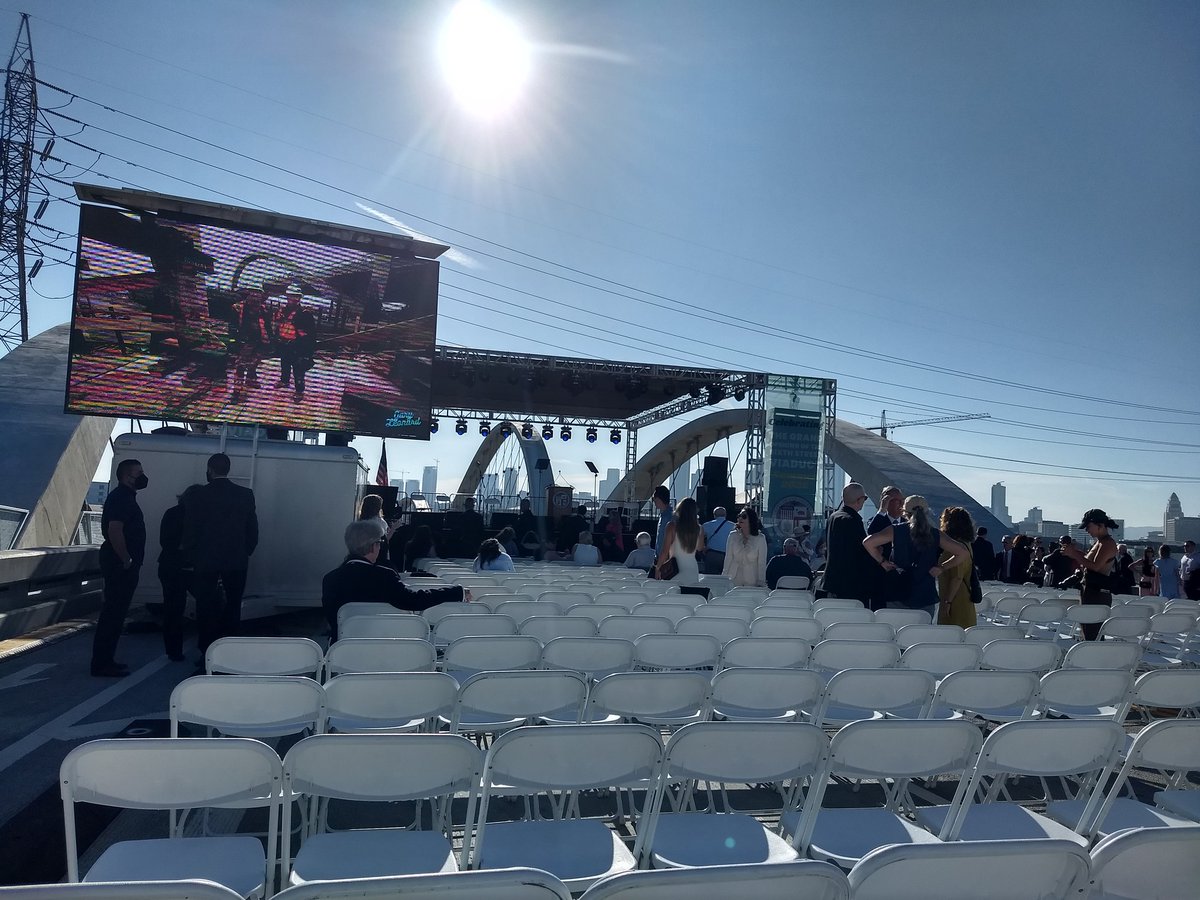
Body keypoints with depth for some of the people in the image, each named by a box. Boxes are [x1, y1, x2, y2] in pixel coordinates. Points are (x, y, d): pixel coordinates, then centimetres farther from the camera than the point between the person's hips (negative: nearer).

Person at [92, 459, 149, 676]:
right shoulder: (120, 497, -14)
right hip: (120, 564, -10)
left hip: (121, 564, 10)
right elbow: (114, 531, -26)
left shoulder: (125, 496, 17)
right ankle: (101, 664, -1)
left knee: (115, 613, 14)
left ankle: (105, 660, 22)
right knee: (113, 613, -6)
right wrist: (127, 560, -19)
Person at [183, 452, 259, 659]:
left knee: (206, 607, 7)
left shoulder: (197, 496, -7)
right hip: (237, 561, 2)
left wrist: (192, 556, 10)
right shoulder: (246, 495, -1)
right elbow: (253, 529, 3)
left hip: (205, 560, -2)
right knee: (233, 605, 9)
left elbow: (189, 531, -3)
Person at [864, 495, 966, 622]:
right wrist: (941, 567, 4)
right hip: (926, 598, 1)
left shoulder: (895, 530, -1)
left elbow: (868, 542, -10)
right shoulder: (936, 535, 3)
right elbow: (963, 552, 0)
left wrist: (882, 562, 0)